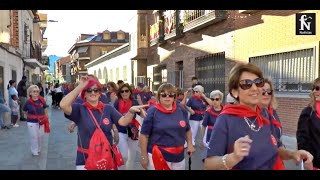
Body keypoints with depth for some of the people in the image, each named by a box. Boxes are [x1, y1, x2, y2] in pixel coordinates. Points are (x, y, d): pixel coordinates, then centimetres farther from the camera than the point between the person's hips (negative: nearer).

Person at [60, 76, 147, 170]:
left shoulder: (108, 109, 3)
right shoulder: (79, 109, -5)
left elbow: (123, 121, -10)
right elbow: (63, 105, -24)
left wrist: (131, 111, -31)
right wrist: (80, 86, -23)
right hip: (85, 160, -2)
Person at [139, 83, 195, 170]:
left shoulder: (181, 111, 3)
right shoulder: (153, 112, -9)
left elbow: (187, 130, 17)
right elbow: (144, 135, -8)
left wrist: (190, 144, 5)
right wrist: (144, 156, -8)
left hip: (178, 156, 4)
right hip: (157, 157, -4)